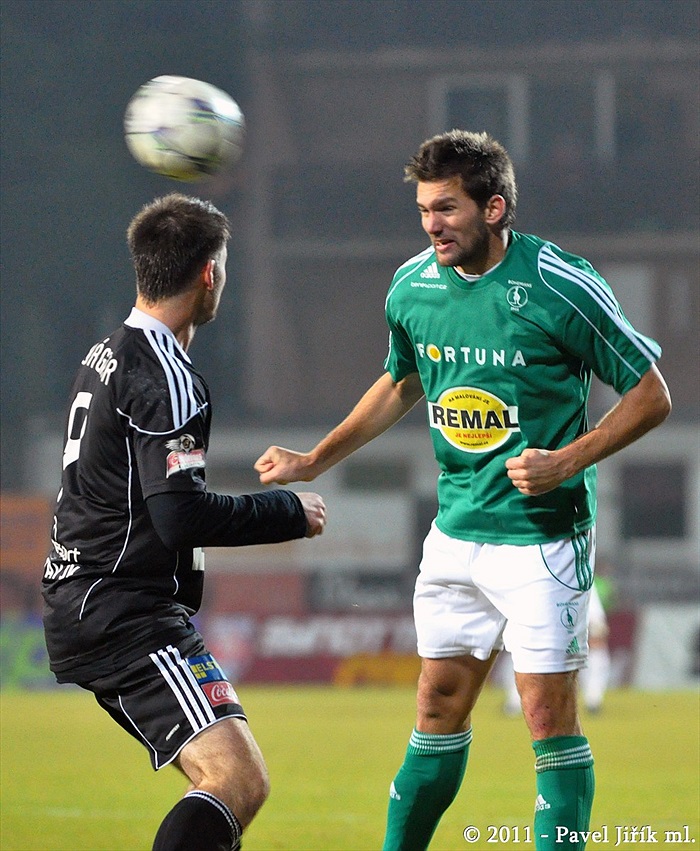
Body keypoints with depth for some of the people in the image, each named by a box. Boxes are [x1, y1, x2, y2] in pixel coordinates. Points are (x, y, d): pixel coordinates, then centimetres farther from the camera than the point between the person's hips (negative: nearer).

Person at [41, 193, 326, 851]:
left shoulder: (104, 355, 15)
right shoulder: (164, 377, -15)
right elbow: (182, 516, -22)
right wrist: (289, 512, -9)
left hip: (81, 611, 10)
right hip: (127, 618, -10)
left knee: (226, 778, 17)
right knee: (239, 781, -21)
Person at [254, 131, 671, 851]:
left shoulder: (560, 287, -15)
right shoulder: (412, 287, 1)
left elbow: (651, 394, -7)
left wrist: (568, 460, -18)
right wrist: (313, 461, 19)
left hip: (541, 536, -5)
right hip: (455, 531, 5)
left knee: (548, 712, -7)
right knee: (440, 706, 11)